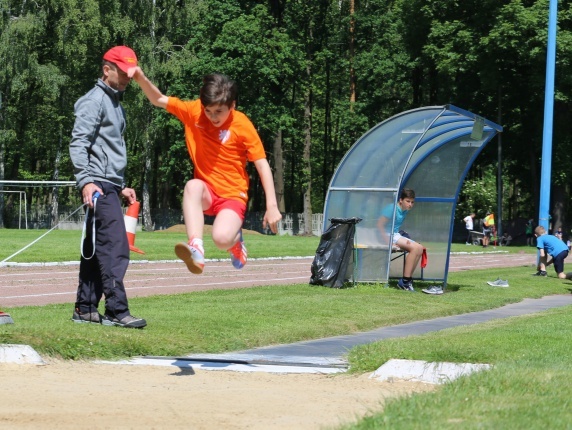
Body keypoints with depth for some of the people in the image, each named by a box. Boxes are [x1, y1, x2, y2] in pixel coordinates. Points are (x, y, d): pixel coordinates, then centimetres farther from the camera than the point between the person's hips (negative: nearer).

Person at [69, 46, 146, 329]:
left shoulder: (115, 103, 23)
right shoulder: (95, 100, -7)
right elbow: (78, 142, -16)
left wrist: (121, 187, 26)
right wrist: (85, 181, -24)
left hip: (110, 186, 10)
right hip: (98, 186, -10)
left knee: (95, 249, 11)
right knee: (115, 248, -15)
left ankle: (85, 309, 14)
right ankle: (117, 311, -18)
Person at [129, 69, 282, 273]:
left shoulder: (242, 125, -12)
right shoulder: (193, 111, -4)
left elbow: (262, 165, -10)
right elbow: (159, 100, -2)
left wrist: (272, 206, -15)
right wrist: (141, 78, -23)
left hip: (232, 194, -3)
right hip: (205, 193, 3)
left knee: (222, 238, -30)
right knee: (193, 186, -34)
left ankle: (235, 240, 9)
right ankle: (196, 249, -43)